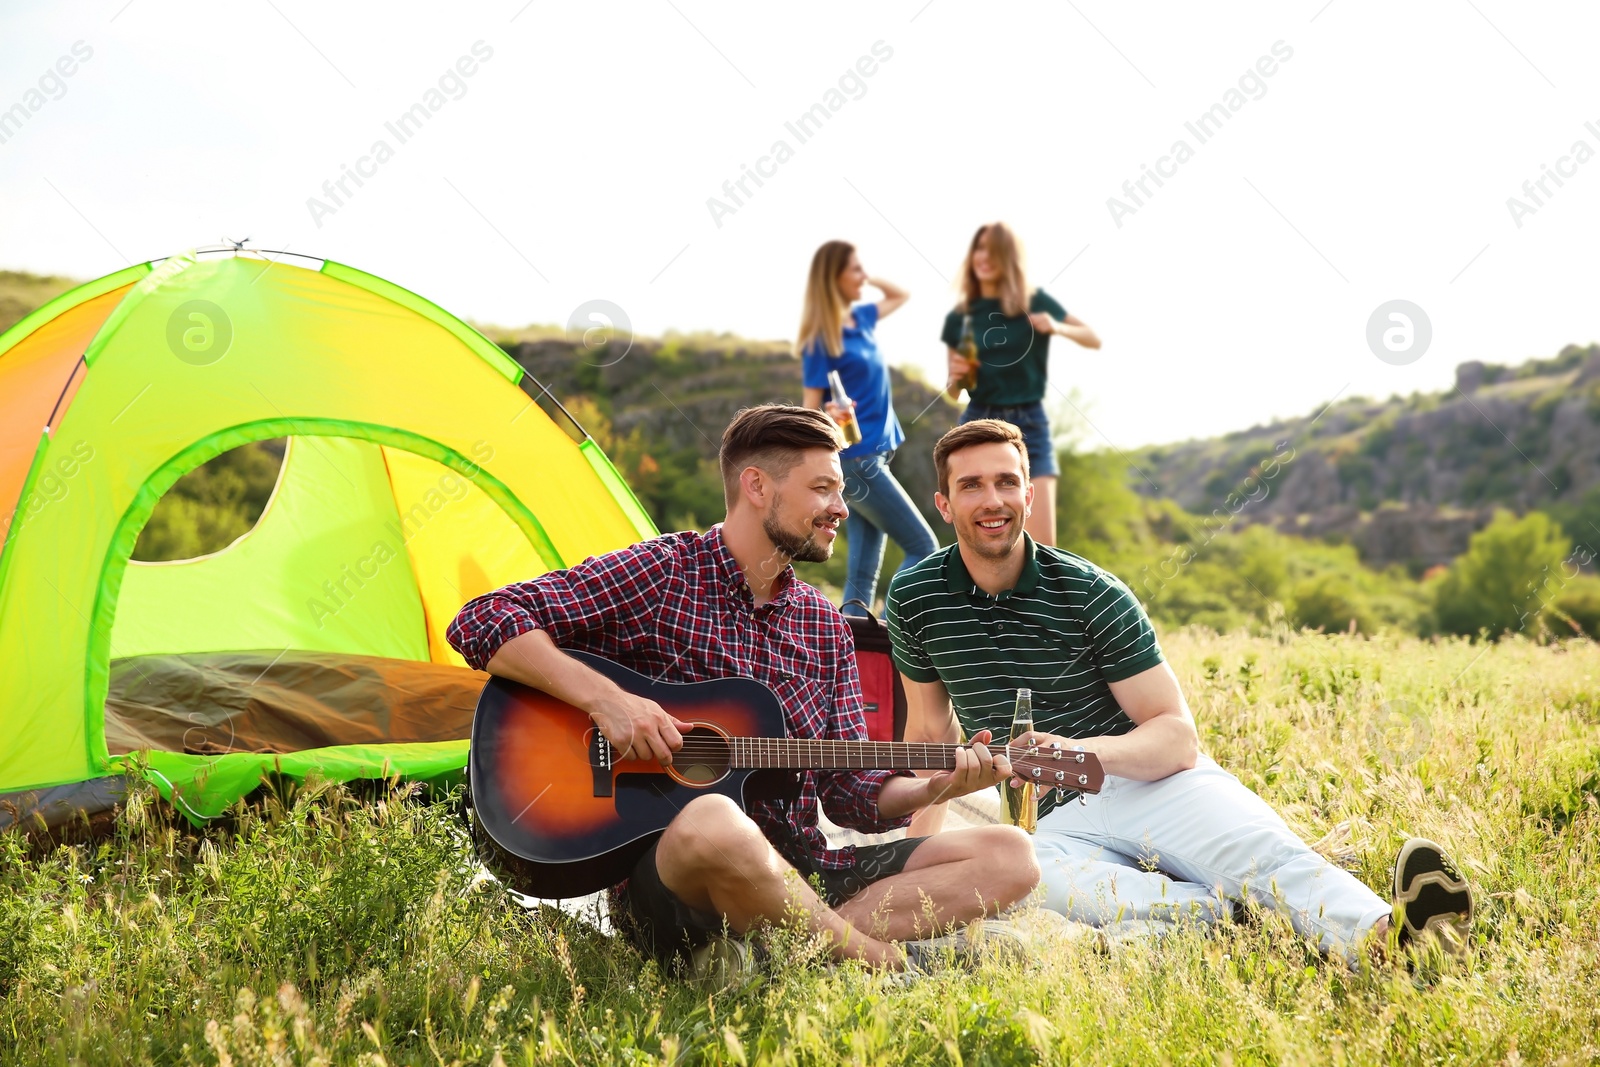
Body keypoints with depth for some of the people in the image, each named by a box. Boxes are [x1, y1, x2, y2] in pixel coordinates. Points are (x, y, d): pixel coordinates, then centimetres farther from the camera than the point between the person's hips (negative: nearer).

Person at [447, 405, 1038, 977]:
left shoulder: (825, 626, 14)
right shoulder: (658, 573, -3)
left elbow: (852, 792, 14)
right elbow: (481, 624, -10)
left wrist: (935, 787, -5)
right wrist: (603, 697, -22)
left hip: (799, 873, 7)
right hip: (662, 880, -7)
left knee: (1009, 856, -7)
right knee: (714, 823, -42)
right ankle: (891, 963, -19)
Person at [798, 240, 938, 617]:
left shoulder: (861, 318, 10)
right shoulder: (821, 340, -13)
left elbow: (901, 295, 29)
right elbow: (810, 409, -12)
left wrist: (865, 278, 12)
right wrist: (831, 415, -35)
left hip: (874, 455, 8)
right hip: (855, 459, -8)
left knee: (863, 572, 5)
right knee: (924, 548, -7)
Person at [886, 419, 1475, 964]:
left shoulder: (1089, 592, -4)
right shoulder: (914, 598, 2)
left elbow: (1178, 735, -6)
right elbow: (930, 729, 17)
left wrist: (1077, 751, -25)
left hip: (1148, 783, 0)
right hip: (1052, 820, 1)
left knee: (1267, 855, -33)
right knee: (1028, 881, -38)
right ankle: (1240, 908, -38)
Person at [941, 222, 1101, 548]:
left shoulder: (1036, 302, 0)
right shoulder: (959, 317, 5)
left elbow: (1094, 339, 7)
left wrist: (1058, 327, -12)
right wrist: (955, 376, -10)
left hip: (1030, 426, -1)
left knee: (1043, 546, -10)